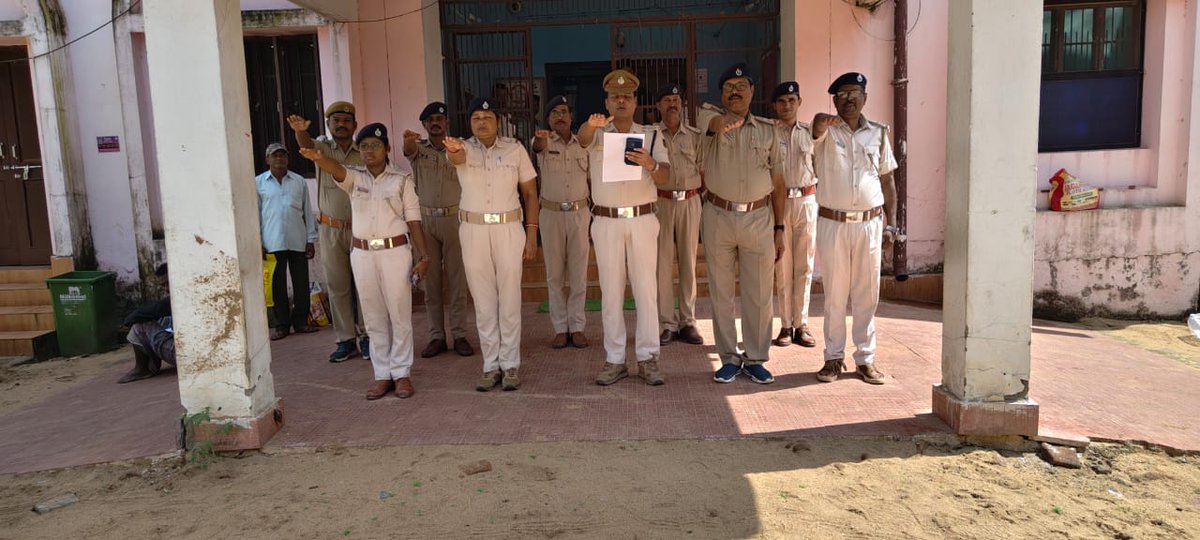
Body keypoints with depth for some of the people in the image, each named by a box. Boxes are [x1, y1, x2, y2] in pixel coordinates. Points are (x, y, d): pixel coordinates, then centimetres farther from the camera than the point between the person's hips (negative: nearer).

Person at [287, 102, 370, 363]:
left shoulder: (365, 154, 2)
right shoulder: (323, 148, 4)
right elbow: (307, 144, -20)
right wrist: (300, 131, -44)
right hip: (330, 231, 1)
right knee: (337, 287, 5)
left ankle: (366, 336, 14)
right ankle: (345, 340, 13)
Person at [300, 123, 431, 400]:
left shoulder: (402, 180, 1)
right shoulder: (354, 178, 6)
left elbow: (414, 221, -1)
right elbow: (334, 167, -17)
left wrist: (424, 256, -7)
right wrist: (317, 156, -40)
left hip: (395, 252, -2)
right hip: (362, 254, 3)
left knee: (400, 315, 2)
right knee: (374, 318, 9)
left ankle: (402, 373, 13)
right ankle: (382, 374, 18)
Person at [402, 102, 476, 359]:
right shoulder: (418, 149, 6)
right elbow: (408, 150, -18)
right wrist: (408, 140, -43)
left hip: (453, 218, -1)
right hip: (425, 219, 1)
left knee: (457, 279, 1)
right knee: (431, 281, 5)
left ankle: (460, 335, 8)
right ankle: (436, 336, 12)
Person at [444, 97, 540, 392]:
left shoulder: (514, 149, 0)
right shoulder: (464, 148, 0)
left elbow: (530, 193, 2)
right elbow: (457, 157, -26)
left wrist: (531, 234, -4)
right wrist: (451, 150, -51)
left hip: (508, 229, -1)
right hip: (473, 231, 1)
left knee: (509, 301, 2)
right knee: (483, 302, 7)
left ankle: (510, 365, 13)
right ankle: (491, 366, 16)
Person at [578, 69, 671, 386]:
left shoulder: (650, 135, 8)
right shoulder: (597, 133, 6)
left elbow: (665, 178, -1)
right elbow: (582, 138, -20)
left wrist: (650, 163, -24)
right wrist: (590, 125, -44)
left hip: (642, 220, 0)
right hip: (606, 221, 0)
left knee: (646, 289, 1)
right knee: (611, 291, 4)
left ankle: (648, 358, 8)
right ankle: (615, 360, 11)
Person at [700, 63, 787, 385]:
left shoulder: (767, 130, 8)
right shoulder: (713, 125, 4)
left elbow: (778, 183, 8)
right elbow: (713, 124, -23)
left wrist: (780, 228, 4)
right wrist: (717, 125, -48)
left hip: (759, 218, 1)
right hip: (718, 217, -1)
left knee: (759, 294, 5)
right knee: (721, 292, 7)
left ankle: (755, 359, 18)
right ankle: (729, 358, 19)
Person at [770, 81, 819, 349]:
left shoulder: (810, 132, 9)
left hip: (806, 201, 3)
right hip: (779, 202, -3)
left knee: (804, 266, 5)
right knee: (782, 266, 1)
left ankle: (801, 324, 14)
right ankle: (786, 325, 9)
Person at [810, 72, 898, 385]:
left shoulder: (878, 134, 8)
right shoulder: (827, 130, 1)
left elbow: (887, 181, 11)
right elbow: (817, 129, -26)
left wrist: (890, 225, 6)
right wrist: (821, 122, -51)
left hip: (870, 224, 2)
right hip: (832, 224, -2)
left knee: (867, 295, 7)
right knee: (834, 294, 6)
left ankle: (865, 359, 17)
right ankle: (834, 357, 16)